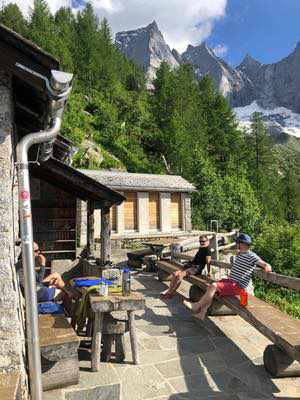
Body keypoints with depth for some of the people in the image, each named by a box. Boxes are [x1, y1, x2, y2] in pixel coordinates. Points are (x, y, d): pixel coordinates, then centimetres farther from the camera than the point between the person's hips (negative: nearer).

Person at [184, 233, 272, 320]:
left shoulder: (252, 256, -13)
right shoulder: (238, 253, 14)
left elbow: (263, 263, -24)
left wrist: (267, 267, -45)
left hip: (238, 286, -9)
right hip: (230, 280, 9)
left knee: (214, 286, -24)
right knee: (210, 287, -5)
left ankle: (198, 305, -9)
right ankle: (202, 313, -4)